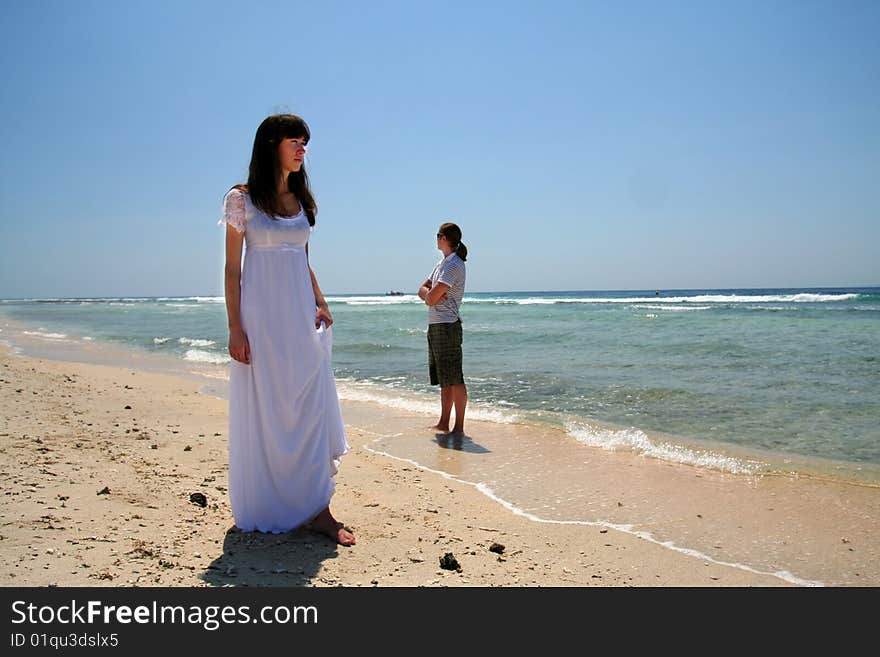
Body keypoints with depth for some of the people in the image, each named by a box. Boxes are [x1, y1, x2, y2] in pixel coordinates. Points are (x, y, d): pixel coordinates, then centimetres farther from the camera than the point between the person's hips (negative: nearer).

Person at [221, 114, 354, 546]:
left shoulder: (301, 201, 13)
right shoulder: (241, 199, -3)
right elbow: (232, 268, -5)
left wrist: (320, 305, 4)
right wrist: (235, 328, -11)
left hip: (302, 316, 5)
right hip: (261, 316, -5)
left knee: (311, 410, 3)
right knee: (262, 412, 3)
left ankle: (317, 509, 9)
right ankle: (263, 511, 19)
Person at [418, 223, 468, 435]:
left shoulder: (454, 265, -13)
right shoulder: (442, 264, 18)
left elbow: (431, 298, -18)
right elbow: (423, 291, 17)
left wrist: (429, 294, 4)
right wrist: (431, 293, -4)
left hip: (447, 326, -10)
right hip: (435, 326, 10)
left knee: (454, 379, -6)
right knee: (444, 379, 14)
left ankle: (459, 427, -2)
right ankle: (444, 423, 21)